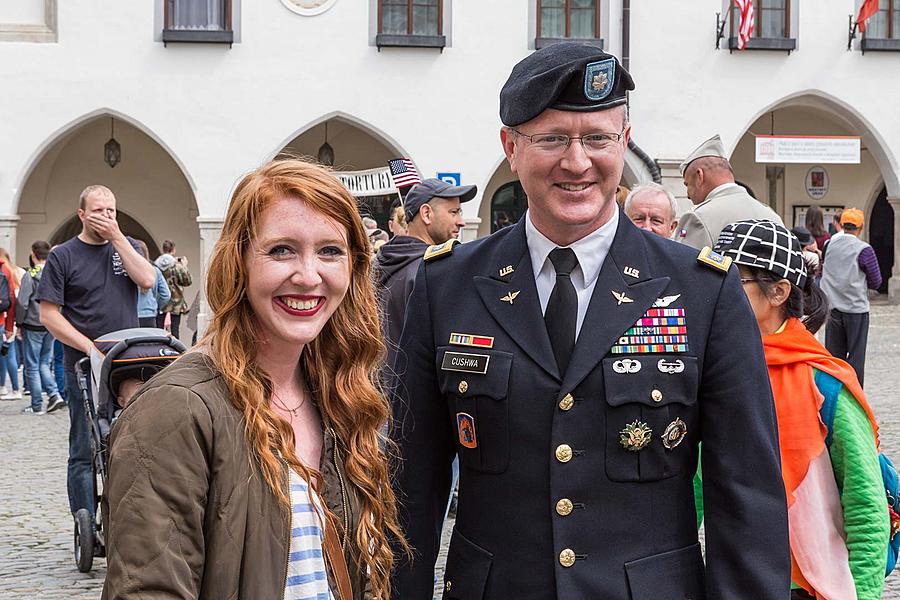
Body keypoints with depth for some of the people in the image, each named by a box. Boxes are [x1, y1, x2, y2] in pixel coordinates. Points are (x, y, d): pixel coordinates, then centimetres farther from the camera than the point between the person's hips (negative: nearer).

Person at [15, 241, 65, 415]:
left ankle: (37, 405, 5)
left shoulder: (30, 275, -12)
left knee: (32, 367, 4)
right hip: (52, 327, 5)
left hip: (33, 326, -5)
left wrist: (19, 324, -1)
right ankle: (54, 394, -1)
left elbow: (22, 302, -14)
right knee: (44, 364, 17)